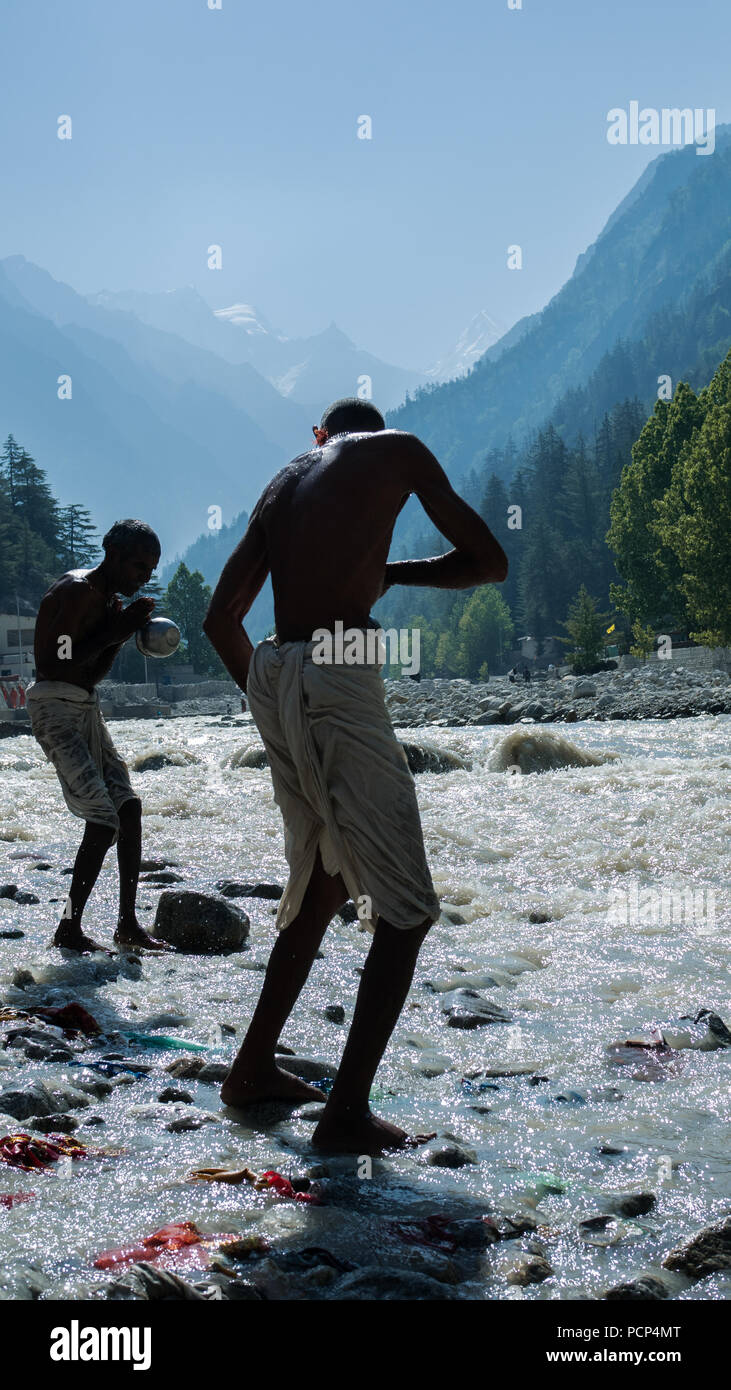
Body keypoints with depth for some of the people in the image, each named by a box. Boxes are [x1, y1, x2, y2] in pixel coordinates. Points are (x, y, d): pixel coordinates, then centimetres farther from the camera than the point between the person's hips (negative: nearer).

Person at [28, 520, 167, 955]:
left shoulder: (110, 600, 14)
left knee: (129, 806, 5)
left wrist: (121, 633, 1)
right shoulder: (77, 590, -15)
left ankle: (128, 922, 12)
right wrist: (114, 632, -19)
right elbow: (55, 663, -22)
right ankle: (70, 928, -4)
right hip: (55, 706, -10)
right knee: (103, 819, -15)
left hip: (87, 707, 10)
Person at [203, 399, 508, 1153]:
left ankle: (253, 1069, 29)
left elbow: (220, 618, 19)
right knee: (405, 907, -1)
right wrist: (387, 573, 16)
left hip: (274, 679, 7)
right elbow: (489, 562, 6)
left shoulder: (281, 483, 23)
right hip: (341, 679, -7)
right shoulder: (396, 450, 8)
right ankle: (347, 1112, -6)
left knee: (325, 882, 23)